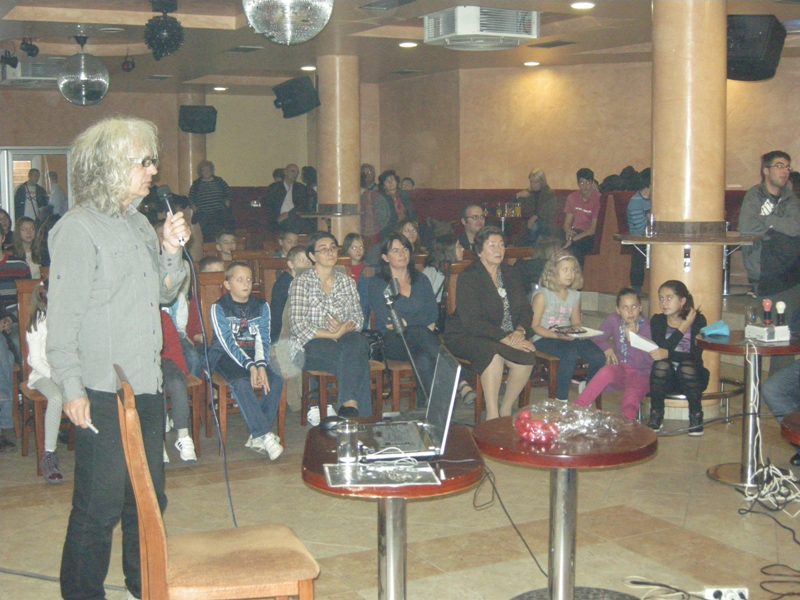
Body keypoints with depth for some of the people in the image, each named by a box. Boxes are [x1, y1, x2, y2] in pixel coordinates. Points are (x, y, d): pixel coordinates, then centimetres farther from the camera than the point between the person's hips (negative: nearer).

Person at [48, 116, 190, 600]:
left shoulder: (138, 223, 13)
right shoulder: (78, 229, -12)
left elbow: (164, 294, 18)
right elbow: (63, 315, -15)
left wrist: (171, 250, 1)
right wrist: (72, 388, -18)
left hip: (147, 386, 8)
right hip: (102, 393, -8)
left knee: (149, 497, 18)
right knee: (99, 505, -1)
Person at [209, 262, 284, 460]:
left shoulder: (261, 306, 8)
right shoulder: (219, 308, -3)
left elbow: (263, 340, -3)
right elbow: (228, 343, -14)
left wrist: (261, 365, -22)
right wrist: (250, 367, -26)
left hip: (254, 356, 4)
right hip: (227, 357, -4)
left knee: (276, 380, -23)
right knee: (242, 383, -33)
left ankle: (257, 437, -18)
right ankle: (265, 435, -34)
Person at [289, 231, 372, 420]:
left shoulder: (346, 281, 13)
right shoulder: (301, 283, -2)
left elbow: (358, 317, 7)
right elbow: (299, 326, -11)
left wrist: (344, 328, -16)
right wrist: (331, 334, -17)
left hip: (344, 337, 4)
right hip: (311, 344, -4)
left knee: (357, 342, -32)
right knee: (355, 361, -31)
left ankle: (349, 404, -33)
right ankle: (353, 405, -24)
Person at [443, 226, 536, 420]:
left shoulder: (508, 273, 12)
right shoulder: (468, 277, -10)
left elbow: (525, 308, 10)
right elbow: (472, 322, -20)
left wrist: (520, 331, -12)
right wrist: (506, 339, -25)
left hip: (508, 337, 6)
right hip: (466, 337, -6)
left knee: (528, 357, -24)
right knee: (493, 353, -37)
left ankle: (506, 410, -6)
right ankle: (492, 415, -28)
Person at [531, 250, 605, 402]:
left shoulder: (575, 295, 13)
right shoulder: (542, 294, -5)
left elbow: (576, 323, 17)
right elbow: (535, 326, -8)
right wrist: (556, 335, -24)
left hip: (569, 338, 5)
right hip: (544, 339, -5)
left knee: (598, 357, -18)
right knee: (571, 353, -36)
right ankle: (561, 399, -25)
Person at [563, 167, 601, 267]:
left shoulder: (598, 199, -9)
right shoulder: (572, 197, 8)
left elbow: (594, 229, -13)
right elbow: (567, 223, 8)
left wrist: (573, 239, -23)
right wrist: (568, 231, -17)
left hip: (590, 235, -5)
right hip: (575, 232, 5)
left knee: (574, 247, -34)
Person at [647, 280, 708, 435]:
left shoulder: (698, 320, -4)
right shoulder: (657, 320, 1)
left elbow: (696, 355, -15)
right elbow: (660, 350, -16)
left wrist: (668, 354, -26)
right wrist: (683, 328, -18)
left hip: (691, 376, -1)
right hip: (666, 377, 1)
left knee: (687, 367, -34)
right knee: (661, 364, -32)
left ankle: (696, 416, -14)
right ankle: (656, 415, -16)